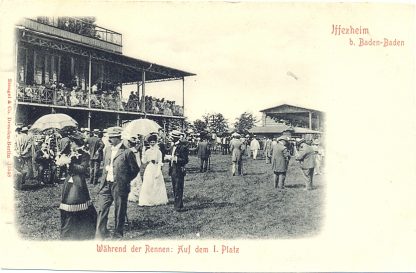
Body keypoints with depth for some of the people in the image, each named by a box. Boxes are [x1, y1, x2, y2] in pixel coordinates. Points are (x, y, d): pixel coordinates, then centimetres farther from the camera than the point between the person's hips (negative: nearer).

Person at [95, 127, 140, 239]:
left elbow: (135, 169, -4)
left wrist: (125, 180, 0)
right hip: (106, 185, 6)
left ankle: (117, 235, 20)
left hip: (119, 186, -5)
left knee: (119, 212, 6)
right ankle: (100, 235, 13)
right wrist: (103, 179, 12)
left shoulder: (127, 152, -10)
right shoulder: (107, 150, 10)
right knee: (102, 210, 4)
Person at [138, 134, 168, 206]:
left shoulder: (158, 151, -3)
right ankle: (148, 201, 9)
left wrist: (158, 172, -13)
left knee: (157, 185, 1)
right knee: (148, 185, 2)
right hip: (149, 169, 4)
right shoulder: (147, 151, 9)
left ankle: (157, 200, 10)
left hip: (156, 168, -4)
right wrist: (143, 155, -9)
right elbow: (144, 162, 8)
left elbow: (160, 162, -6)